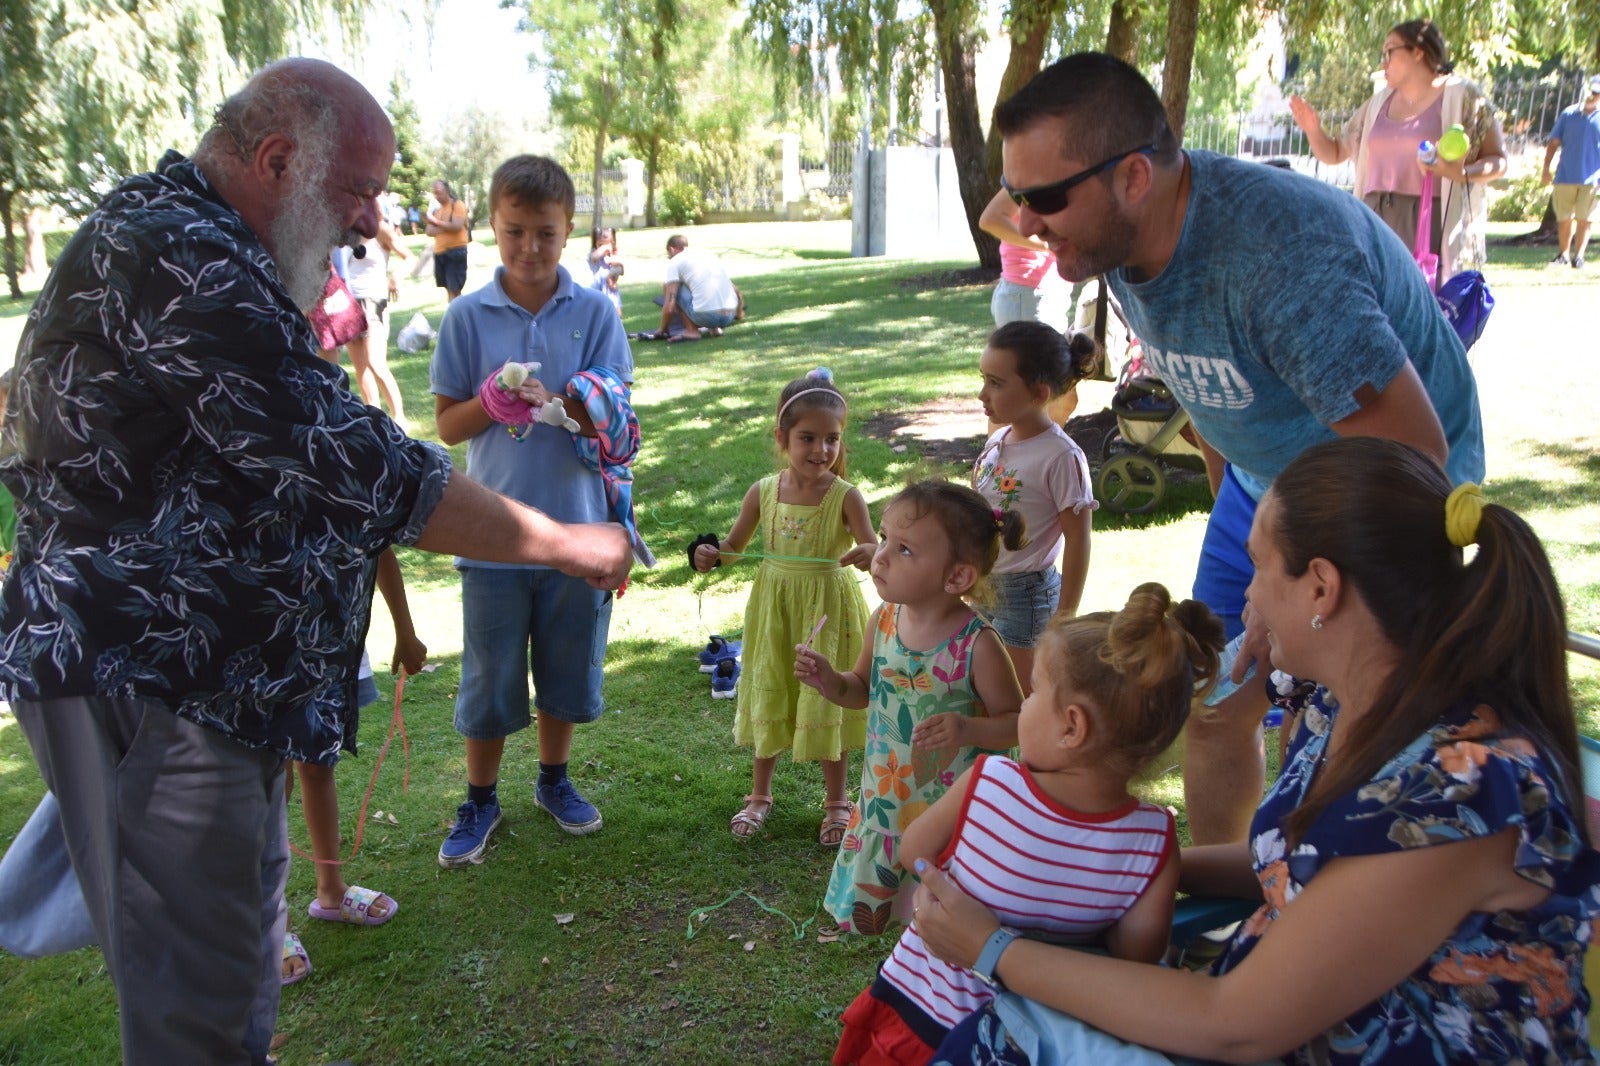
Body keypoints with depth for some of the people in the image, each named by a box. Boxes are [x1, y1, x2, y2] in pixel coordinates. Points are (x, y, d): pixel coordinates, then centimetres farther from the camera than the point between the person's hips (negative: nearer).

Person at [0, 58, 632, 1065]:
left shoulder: (196, 245, 15)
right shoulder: (177, 252, -21)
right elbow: (345, 465, -27)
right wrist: (568, 544, -20)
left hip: (211, 675, 11)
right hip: (142, 682, -11)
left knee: (242, 940, 23)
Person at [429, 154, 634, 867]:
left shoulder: (594, 312, -3)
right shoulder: (467, 316, -3)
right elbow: (447, 425, 0)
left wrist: (553, 403, -25)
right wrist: (491, 401, -21)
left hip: (575, 526, 1)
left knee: (567, 668, 16)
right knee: (489, 675, 10)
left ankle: (553, 780, 39)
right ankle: (480, 800, 31)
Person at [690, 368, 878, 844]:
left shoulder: (846, 497, -14)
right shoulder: (763, 492, -5)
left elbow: (872, 550, -18)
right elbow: (734, 543, 7)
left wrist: (868, 554, -40)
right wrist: (711, 554, -14)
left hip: (828, 607, -3)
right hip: (774, 606, 3)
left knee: (827, 698, 8)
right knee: (768, 694, 16)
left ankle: (837, 801, 30)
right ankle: (759, 794, 36)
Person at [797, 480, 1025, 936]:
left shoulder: (978, 646, -23)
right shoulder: (883, 622, -6)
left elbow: (1016, 723, -13)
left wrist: (969, 729, -31)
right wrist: (829, 681, -9)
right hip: (884, 800, 6)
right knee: (862, 914, 19)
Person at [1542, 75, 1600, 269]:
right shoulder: (1569, 114, 6)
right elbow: (1553, 142, 9)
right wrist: (1546, 168, 1)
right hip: (1565, 178, 1)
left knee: (1584, 220, -2)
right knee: (1564, 219, 7)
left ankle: (1578, 256, 3)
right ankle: (1564, 254, 21)